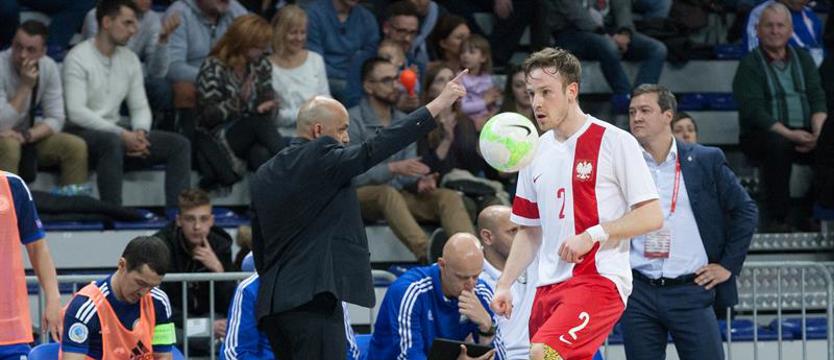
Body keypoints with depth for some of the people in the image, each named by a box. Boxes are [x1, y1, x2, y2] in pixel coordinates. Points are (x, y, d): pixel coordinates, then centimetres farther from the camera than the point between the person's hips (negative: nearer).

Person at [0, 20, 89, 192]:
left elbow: (56, 119, -7)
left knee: (76, 146, -14)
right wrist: (25, 86, -32)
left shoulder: (49, 67, -8)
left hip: (28, 139, 5)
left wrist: (26, 136, -25)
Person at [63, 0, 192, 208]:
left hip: (116, 131, 7)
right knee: (112, 142, -41)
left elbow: (140, 107, 14)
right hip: (83, 133, -7)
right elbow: (76, 112, -19)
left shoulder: (130, 60, 12)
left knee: (179, 145, -9)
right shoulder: (78, 58, -10)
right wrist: (122, 134, -24)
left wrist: (140, 132, -11)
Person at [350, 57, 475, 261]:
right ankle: (427, 254, -58)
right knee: (388, 193, -39)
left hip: (398, 194, 7)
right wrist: (393, 168, -27)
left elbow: (408, 174, 9)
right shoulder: (353, 121, -7)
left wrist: (419, 181, -15)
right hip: (362, 197, -7)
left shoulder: (404, 122, 16)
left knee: (449, 197, -17)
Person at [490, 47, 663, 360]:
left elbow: (652, 216, -8)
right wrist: (504, 284, 11)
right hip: (549, 286, 7)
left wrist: (592, 235, -17)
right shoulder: (535, 153, 15)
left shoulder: (614, 142, -4)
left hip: (600, 279, -7)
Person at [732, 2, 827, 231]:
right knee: (777, 144, -37)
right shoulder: (749, 65, -1)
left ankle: (812, 211, -9)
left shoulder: (802, 59, 16)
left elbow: (818, 99, 8)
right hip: (762, 136, -4)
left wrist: (818, 131, -13)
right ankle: (777, 218, -28)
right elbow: (753, 111, -12)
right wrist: (789, 134, -23)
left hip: (803, 134, 4)